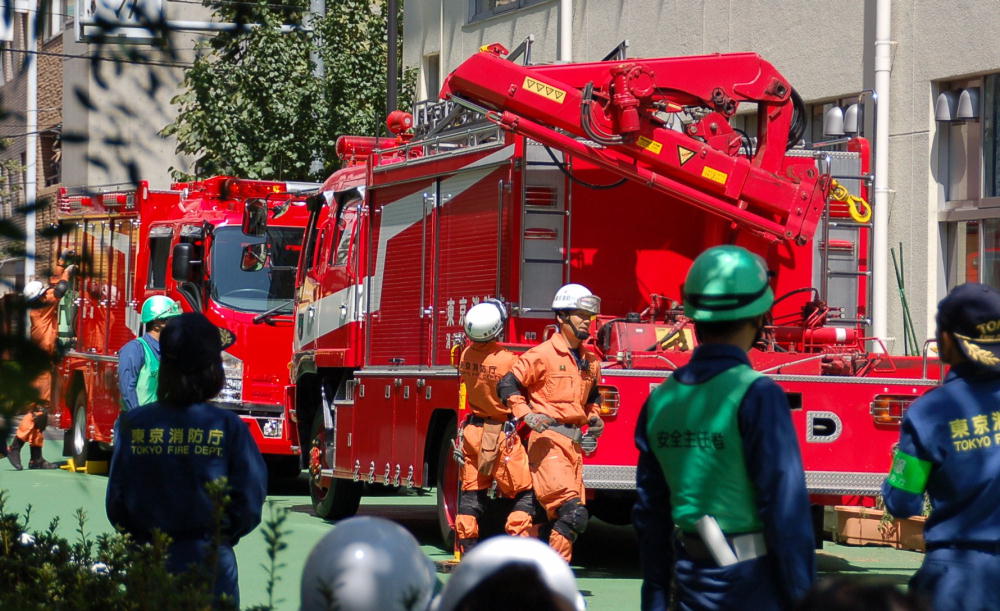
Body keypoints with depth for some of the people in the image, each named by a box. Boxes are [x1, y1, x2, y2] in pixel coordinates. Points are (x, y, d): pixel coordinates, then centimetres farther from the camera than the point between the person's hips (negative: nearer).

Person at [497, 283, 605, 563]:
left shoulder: (590, 361, 17)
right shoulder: (543, 355, -6)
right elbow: (508, 384, -5)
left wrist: (594, 417, 15)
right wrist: (526, 415, -16)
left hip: (574, 442, 8)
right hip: (548, 439, -8)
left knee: (560, 516, 5)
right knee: (571, 511, -20)